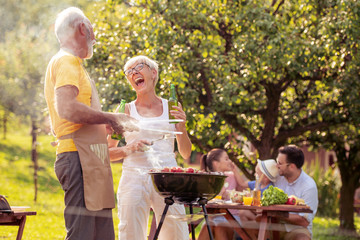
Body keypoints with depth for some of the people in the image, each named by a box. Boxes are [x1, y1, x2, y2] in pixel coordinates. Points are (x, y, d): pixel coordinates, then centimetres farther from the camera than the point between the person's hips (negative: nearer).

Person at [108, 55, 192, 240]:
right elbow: (108, 152, 9)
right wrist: (128, 149, -9)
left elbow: (186, 154, 15)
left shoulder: (171, 108, 14)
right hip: (134, 177, -1)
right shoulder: (126, 110, 9)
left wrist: (181, 126, -1)